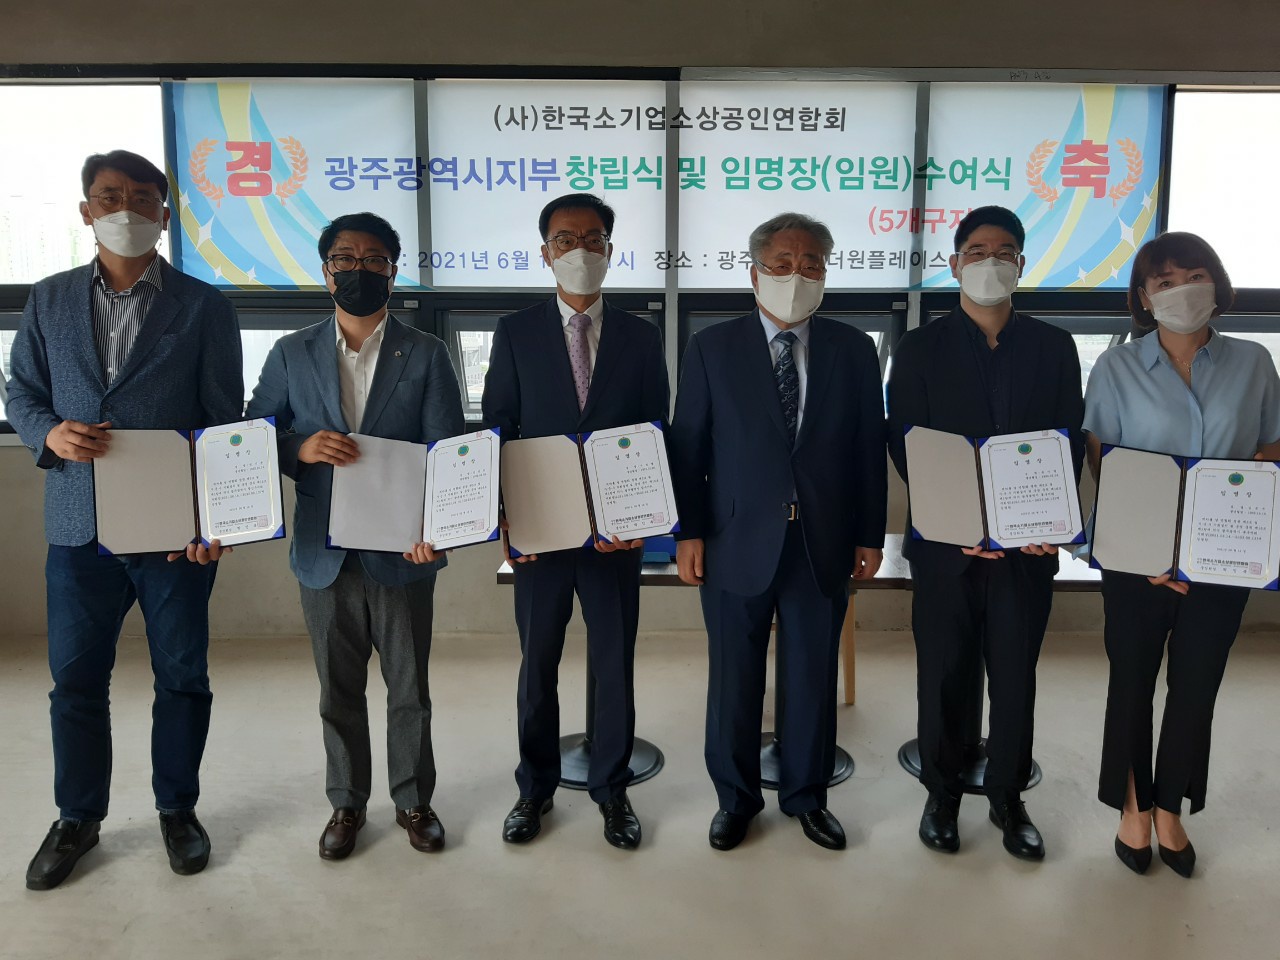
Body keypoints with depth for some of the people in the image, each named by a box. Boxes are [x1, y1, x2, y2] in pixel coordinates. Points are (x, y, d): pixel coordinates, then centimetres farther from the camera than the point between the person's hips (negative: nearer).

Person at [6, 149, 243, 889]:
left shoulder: (205, 306, 0)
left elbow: (225, 418, -2)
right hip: (79, 525, 2)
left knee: (183, 676, 9)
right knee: (76, 679, 11)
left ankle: (178, 808, 29)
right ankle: (79, 817, 31)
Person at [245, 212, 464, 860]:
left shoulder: (426, 355, 0)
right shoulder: (291, 354, 6)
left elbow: (447, 453, -6)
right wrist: (302, 448, -17)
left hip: (401, 555, -1)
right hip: (324, 557, 2)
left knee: (409, 691, 11)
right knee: (339, 693, 14)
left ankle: (413, 801, 31)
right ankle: (346, 804, 33)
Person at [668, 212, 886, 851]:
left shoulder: (854, 350, 6)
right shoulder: (712, 349, 1)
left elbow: (869, 448, 6)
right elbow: (686, 446, -1)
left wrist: (870, 535, 3)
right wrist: (688, 533, -6)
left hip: (824, 544, 2)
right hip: (737, 543, -1)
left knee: (814, 678, 12)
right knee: (734, 679, 10)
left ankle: (806, 795, 32)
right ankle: (735, 798, 29)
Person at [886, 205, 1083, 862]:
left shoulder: (1054, 347, 8)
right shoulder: (921, 348, 2)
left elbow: (1071, 442, 5)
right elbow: (903, 444, -4)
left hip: (1028, 544, 2)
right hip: (946, 544, -1)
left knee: (1016, 678, 9)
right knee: (944, 677, 9)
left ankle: (1008, 799, 27)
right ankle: (942, 795, 26)